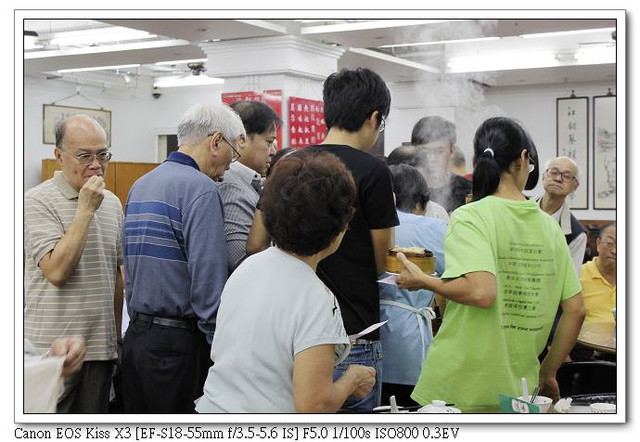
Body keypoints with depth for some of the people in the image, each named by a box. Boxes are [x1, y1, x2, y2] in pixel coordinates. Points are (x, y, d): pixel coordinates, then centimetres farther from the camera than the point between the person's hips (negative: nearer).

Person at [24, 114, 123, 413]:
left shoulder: (112, 203, 11)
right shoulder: (38, 201, -10)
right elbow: (56, 271, -21)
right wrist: (86, 210, -18)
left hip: (101, 346, 6)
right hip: (53, 349, -6)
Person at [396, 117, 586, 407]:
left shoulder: (469, 217, -10)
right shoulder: (549, 225, 5)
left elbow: (482, 292, -24)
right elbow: (575, 310, 8)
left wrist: (423, 281, -8)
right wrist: (547, 375, 18)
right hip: (517, 392, 4)